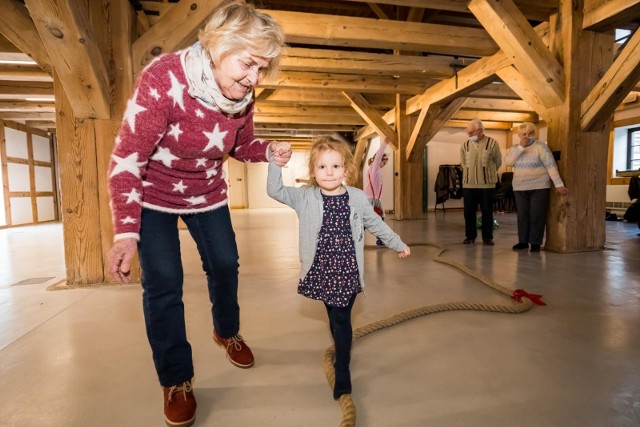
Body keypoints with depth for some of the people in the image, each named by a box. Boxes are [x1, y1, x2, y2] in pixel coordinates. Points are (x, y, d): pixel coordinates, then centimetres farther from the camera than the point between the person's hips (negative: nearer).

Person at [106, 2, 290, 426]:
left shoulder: (244, 96, -14)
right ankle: (176, 381, 14)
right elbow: (127, 160, -29)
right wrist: (127, 233, -37)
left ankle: (228, 332, 39)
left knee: (225, 264, 10)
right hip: (153, 196, -4)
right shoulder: (163, 79, -30)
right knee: (164, 283, -6)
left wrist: (270, 151, -20)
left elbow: (243, 144, 3)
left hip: (208, 194, 5)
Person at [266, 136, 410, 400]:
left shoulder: (357, 198, -3)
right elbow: (275, 191, -9)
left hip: (347, 271, -1)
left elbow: (375, 224, 10)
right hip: (321, 271, 1)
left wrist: (397, 244, 19)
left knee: (341, 318, 0)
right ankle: (342, 352, 42)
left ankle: (342, 371, 17)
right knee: (333, 316, 16)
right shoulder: (305, 197, -5)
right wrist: (276, 163, -19)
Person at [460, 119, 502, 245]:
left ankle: (487, 237, 19)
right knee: (469, 212, 6)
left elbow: (498, 162, 7)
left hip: (487, 184, -2)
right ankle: (470, 236, 19)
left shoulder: (492, 143, -4)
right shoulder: (465, 145, 2)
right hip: (468, 184, 2)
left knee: (487, 212, 6)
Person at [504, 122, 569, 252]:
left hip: (539, 187, -3)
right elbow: (508, 162, -11)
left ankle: (535, 242, 9)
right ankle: (523, 241, 18)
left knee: (537, 216, 0)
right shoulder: (514, 148, 7)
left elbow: (551, 165, -13)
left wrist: (559, 184, -20)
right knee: (522, 215, 8)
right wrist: (521, 147, -17)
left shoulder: (540, 146, -5)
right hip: (520, 188, 4)